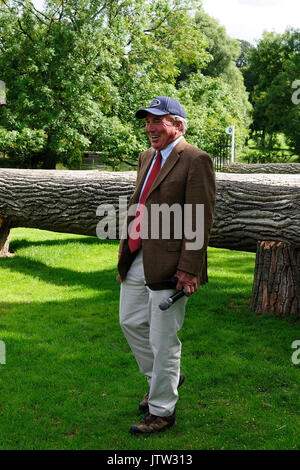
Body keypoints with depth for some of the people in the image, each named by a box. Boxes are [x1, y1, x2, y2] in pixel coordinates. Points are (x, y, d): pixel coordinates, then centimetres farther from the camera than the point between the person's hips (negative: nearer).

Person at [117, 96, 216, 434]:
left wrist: (189, 269, -20)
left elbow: (201, 221, -16)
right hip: (136, 260, 9)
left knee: (163, 339, 1)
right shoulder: (147, 157, 15)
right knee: (130, 322, 19)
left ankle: (161, 411, 18)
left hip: (168, 264, -9)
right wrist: (126, 249, 16)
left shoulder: (196, 161, -12)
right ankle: (162, 379, 41)